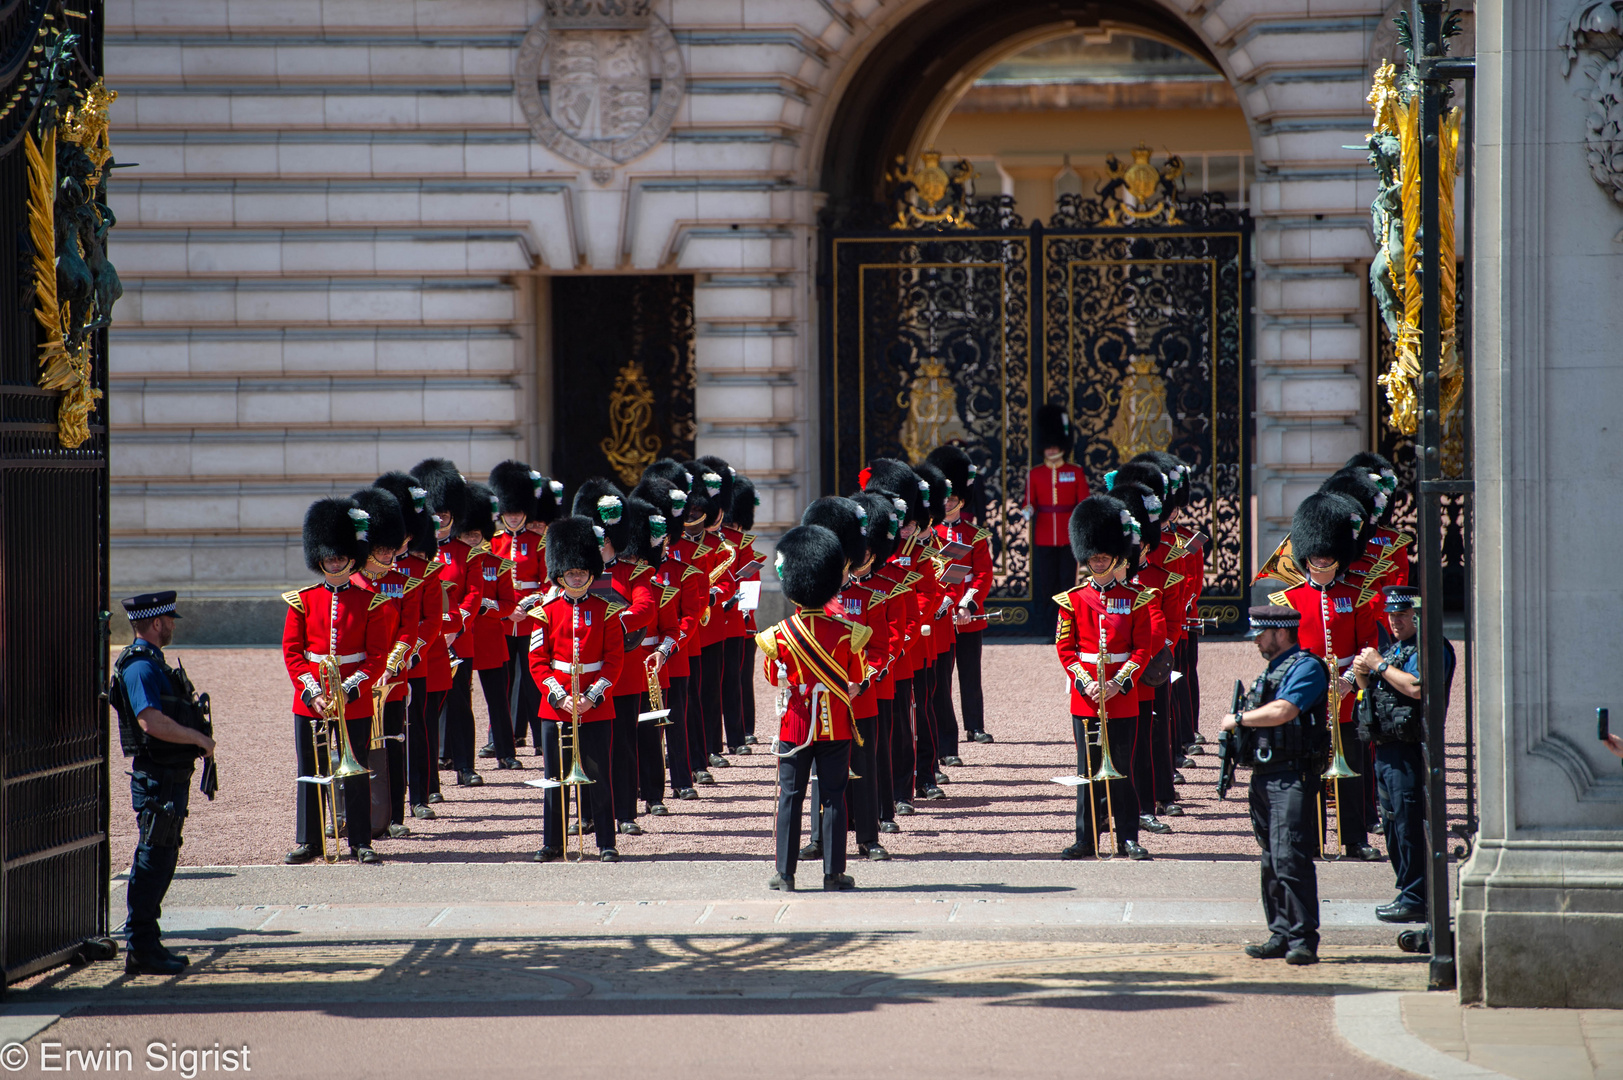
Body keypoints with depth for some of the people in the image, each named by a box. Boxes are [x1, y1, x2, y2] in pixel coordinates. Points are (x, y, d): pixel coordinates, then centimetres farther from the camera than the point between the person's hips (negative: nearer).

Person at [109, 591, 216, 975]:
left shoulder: (151, 663, 17)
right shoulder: (140, 666, -17)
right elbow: (152, 721, -27)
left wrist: (191, 705, 9)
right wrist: (200, 738, -19)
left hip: (171, 774, 11)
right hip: (157, 775, -11)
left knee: (162, 857, 14)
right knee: (154, 857, -8)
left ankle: (144, 942, 20)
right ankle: (141, 948, -7)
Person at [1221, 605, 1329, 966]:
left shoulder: (1305, 668, -9)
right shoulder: (1271, 671, 21)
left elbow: (1282, 711, -22)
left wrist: (1239, 719, -9)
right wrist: (1238, 730, 8)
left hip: (1292, 776, -10)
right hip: (1264, 777, 10)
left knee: (1290, 856, -14)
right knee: (1272, 859, 9)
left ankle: (1303, 939, -14)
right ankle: (1281, 936, 13)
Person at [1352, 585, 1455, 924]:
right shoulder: (1393, 648, 22)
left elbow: (1417, 687, -24)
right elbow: (1373, 691, 28)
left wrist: (1379, 665, -14)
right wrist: (1363, 676, 6)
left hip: (1410, 751, -10)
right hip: (1385, 749, 10)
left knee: (1409, 824, -11)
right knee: (1393, 823, 12)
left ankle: (1416, 901, -10)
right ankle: (1409, 893, 19)